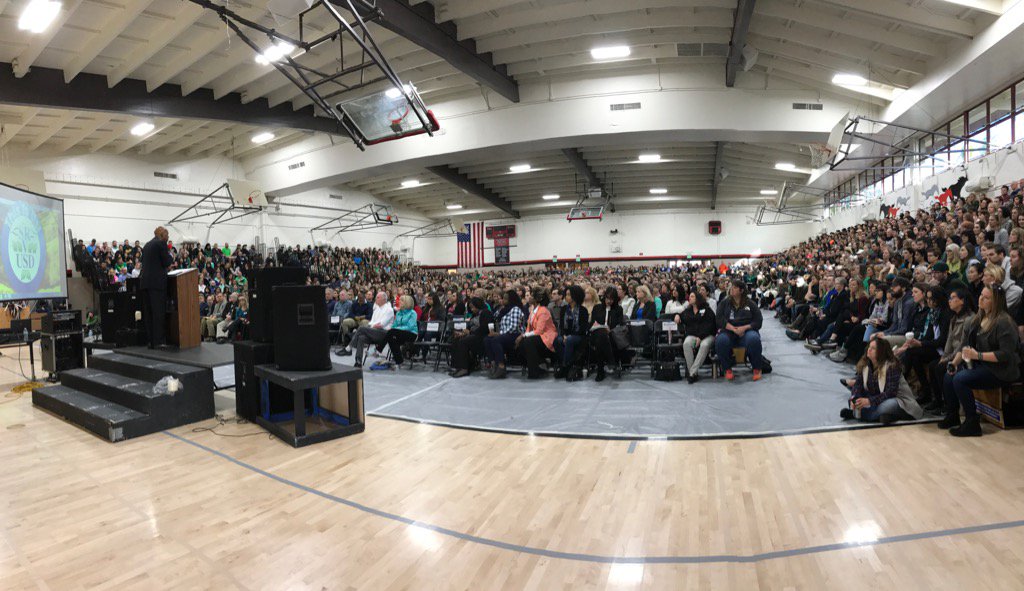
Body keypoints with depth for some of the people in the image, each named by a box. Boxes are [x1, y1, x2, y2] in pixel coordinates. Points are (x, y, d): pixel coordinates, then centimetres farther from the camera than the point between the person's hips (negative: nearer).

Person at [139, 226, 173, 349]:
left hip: (145, 281, 7)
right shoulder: (161, 243, -4)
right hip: (157, 282, -7)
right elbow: (167, 262, -8)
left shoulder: (147, 245, 18)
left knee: (148, 312, 8)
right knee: (159, 312, -6)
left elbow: (144, 262, 21)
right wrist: (171, 257, 12)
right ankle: (158, 341, -7)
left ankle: (151, 341, 11)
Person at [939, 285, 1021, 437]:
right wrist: (955, 362, 1)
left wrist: (978, 355, -26)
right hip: (980, 365, 8)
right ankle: (952, 417, 5)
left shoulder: (1004, 322, -16)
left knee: (960, 380, -26)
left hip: (1000, 371, -8)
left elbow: (1006, 354, -23)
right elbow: (967, 344, 13)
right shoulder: (979, 318, 10)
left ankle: (972, 424, -14)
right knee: (949, 376, -10)